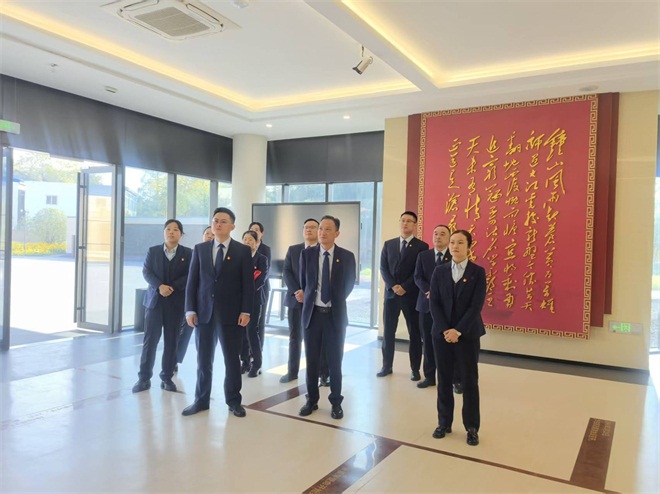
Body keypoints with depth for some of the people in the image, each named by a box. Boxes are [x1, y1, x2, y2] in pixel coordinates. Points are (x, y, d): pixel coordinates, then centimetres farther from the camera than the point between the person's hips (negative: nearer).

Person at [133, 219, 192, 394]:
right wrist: (160, 286, -18)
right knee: (150, 339, 1)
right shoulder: (153, 251, 8)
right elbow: (146, 272, -1)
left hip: (176, 302, 0)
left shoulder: (188, 253, 3)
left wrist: (172, 288, -16)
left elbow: (189, 276, -5)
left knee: (171, 341, 5)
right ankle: (144, 377, 9)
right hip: (154, 300, 1)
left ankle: (167, 377, 15)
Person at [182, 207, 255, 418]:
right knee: (203, 359, 11)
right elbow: (192, 281, 6)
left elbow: (248, 284, -3)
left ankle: (233, 400, 22)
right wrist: (190, 309, -2)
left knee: (232, 359, 7)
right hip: (204, 312, 3)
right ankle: (201, 400, 25)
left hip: (231, 313, -2)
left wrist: (246, 311, -11)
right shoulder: (200, 249, 8)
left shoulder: (243, 251, 0)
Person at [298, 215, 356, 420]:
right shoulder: (307, 254, -1)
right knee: (311, 360, 10)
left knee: (335, 361, 7)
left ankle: (336, 402, 22)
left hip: (335, 314, -1)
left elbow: (349, 284, 8)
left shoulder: (347, 256, -4)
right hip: (312, 313, 1)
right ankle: (311, 400, 25)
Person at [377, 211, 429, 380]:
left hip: (411, 295, -3)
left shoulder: (422, 246, 0)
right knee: (388, 332, 7)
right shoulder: (389, 244, 10)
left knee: (415, 333, 5)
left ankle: (415, 369, 15)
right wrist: (393, 286, -10)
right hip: (391, 293, 3)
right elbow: (383, 268, 4)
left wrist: (405, 288, -14)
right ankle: (387, 366, 19)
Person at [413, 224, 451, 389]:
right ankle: (429, 376, 18)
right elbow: (418, 277, 1)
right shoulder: (423, 255, 9)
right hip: (427, 304, 3)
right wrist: (429, 291, -15)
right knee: (428, 342, 7)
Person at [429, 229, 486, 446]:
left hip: (467, 334, -2)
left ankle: (472, 427, 17)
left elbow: (476, 305, -10)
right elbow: (434, 303, -1)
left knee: (469, 382, 4)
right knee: (444, 380, 9)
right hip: (442, 333, 2)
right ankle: (444, 423, 22)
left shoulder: (478, 272, -2)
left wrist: (458, 331, -16)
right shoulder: (439, 271, 5)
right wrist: (445, 330, -12)